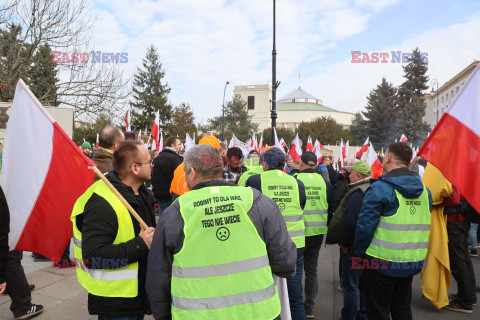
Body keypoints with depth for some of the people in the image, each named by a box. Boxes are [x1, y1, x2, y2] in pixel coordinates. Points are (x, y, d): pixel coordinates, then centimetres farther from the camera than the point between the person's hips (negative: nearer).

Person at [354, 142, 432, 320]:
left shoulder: (380, 189, -17)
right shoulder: (424, 190, 6)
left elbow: (365, 226, -17)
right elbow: (423, 226, 13)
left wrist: (359, 252, -4)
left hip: (383, 263, -7)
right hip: (413, 263, 7)